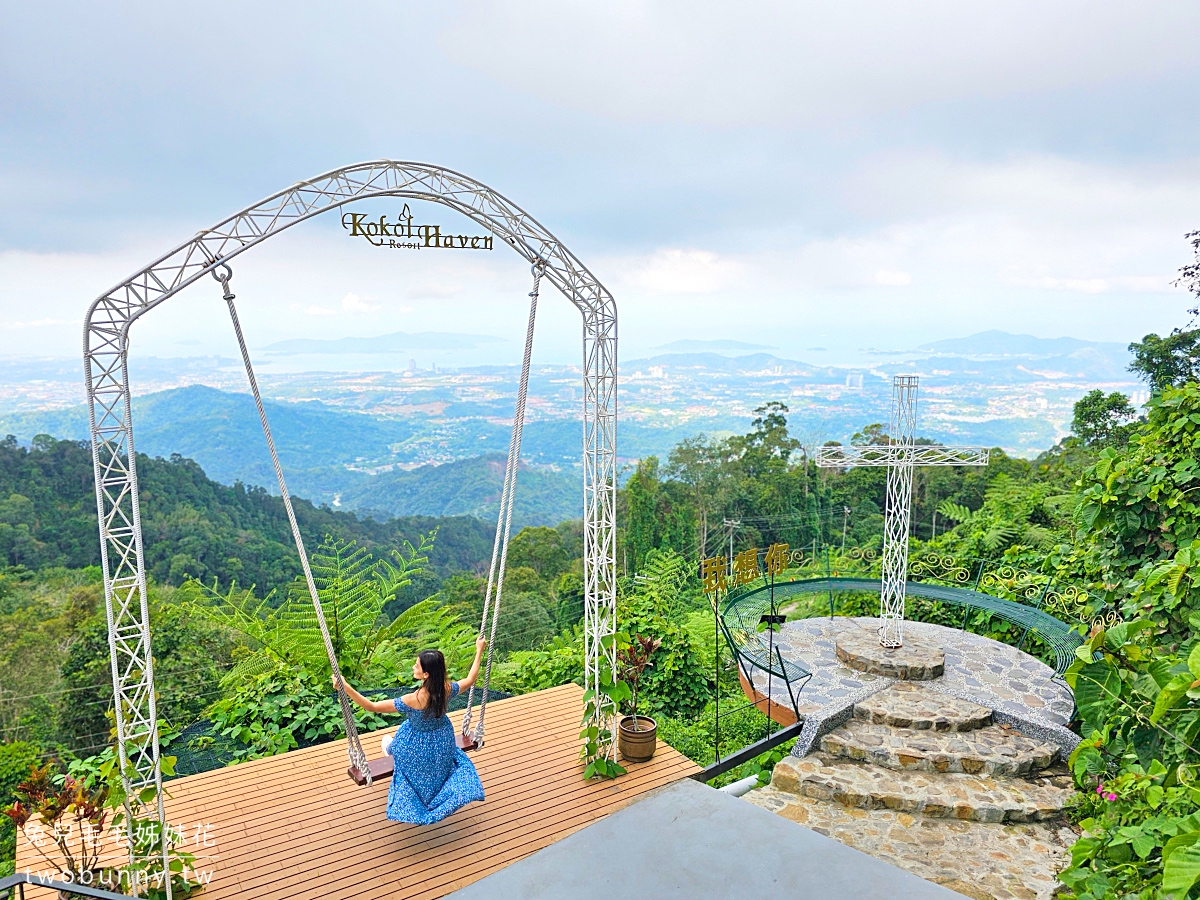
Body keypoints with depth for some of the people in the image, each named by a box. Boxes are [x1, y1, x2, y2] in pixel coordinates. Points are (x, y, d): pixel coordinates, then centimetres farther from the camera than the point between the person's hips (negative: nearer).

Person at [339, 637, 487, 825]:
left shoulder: (413, 700, -41)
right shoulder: (447, 689, -28)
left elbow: (372, 706, -37)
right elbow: (470, 680, -7)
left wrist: (346, 688, -40)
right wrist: (479, 651, 1)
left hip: (418, 746, -2)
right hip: (443, 742, 3)